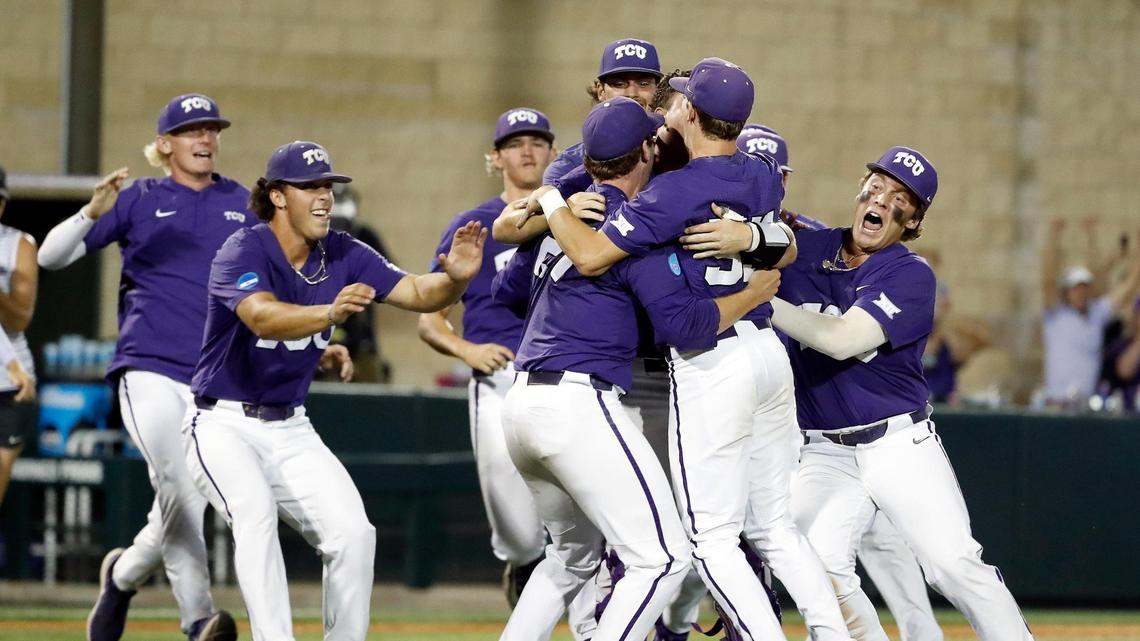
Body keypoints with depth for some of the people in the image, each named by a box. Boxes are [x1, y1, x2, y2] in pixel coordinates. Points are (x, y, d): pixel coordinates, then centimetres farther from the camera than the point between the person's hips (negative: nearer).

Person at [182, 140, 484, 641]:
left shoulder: (342, 256, -1)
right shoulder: (243, 252, -19)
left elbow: (418, 293, -6)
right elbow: (263, 317, -38)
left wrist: (455, 278, -29)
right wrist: (329, 313, -57)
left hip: (290, 431, 6)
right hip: (223, 425, -6)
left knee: (353, 533, -9)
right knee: (256, 514, -30)